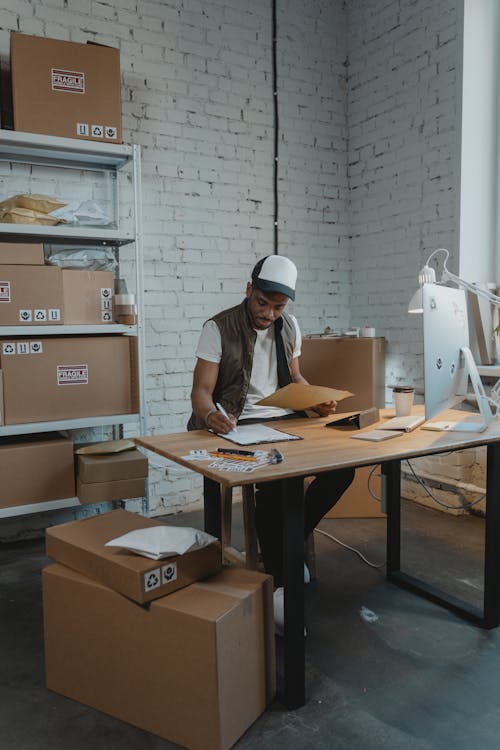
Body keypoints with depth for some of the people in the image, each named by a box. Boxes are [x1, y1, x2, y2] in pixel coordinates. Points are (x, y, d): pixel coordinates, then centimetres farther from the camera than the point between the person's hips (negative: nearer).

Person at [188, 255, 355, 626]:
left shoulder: (289, 327, 10)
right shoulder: (218, 328, -7)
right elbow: (201, 390, -11)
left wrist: (317, 401, 0)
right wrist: (210, 414, -34)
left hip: (285, 420, 6)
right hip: (239, 425, -5)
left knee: (341, 467, -17)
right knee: (275, 481, -32)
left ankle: (292, 541, 3)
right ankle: (279, 583, -13)